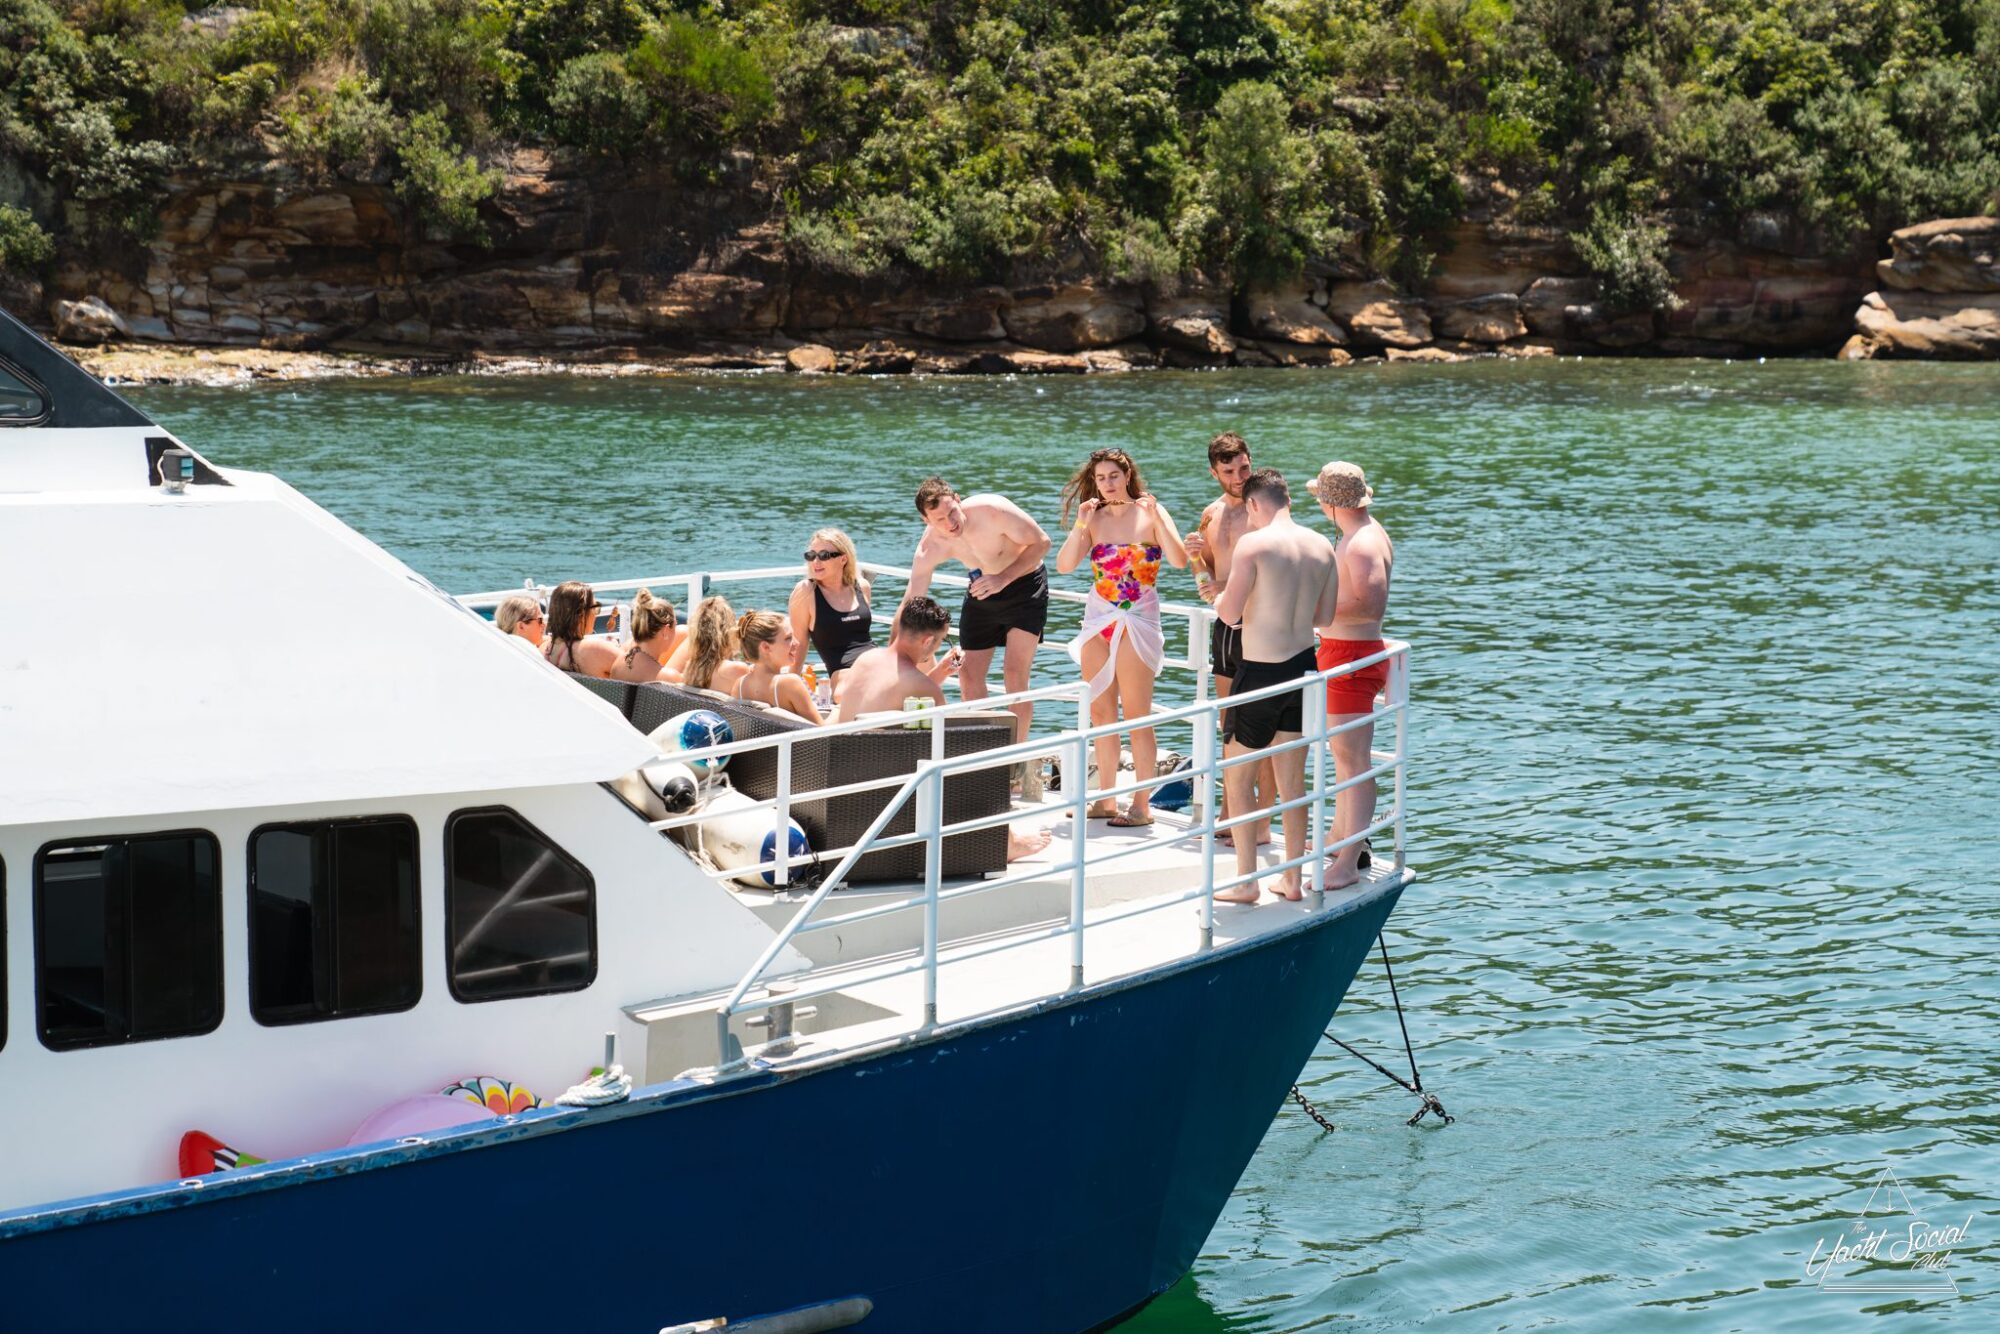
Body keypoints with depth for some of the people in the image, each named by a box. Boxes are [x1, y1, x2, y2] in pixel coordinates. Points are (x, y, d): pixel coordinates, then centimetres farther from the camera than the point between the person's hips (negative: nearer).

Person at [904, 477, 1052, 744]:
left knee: (1014, 674, -16)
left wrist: (1003, 579, -34)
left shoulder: (993, 510, -32)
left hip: (1024, 583, -4)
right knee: (969, 677, 2)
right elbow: (910, 604, -14)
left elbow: (1040, 543, -22)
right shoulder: (930, 547, -20)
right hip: (982, 591, 4)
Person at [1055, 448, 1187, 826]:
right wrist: (1080, 526, -14)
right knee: (1101, 714, 8)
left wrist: (1157, 518, -24)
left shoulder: (1150, 513, -3)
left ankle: (1142, 805, -1)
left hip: (1137, 620, -5)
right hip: (1098, 618, 5)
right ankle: (1106, 800, 16)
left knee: (1136, 716, -5)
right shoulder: (1094, 518, 6)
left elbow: (1179, 560, -16)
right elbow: (1064, 565, -3)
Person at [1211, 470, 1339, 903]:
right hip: (1304, 669, 6)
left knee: (1235, 774, 9)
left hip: (1261, 672, -6)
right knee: (1293, 781, 15)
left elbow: (1229, 614, -15)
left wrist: (1219, 597, 7)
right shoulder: (1322, 547, 4)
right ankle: (1293, 880, 20)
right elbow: (1324, 616, 11)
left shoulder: (1254, 544, -15)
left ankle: (1246, 881, 8)